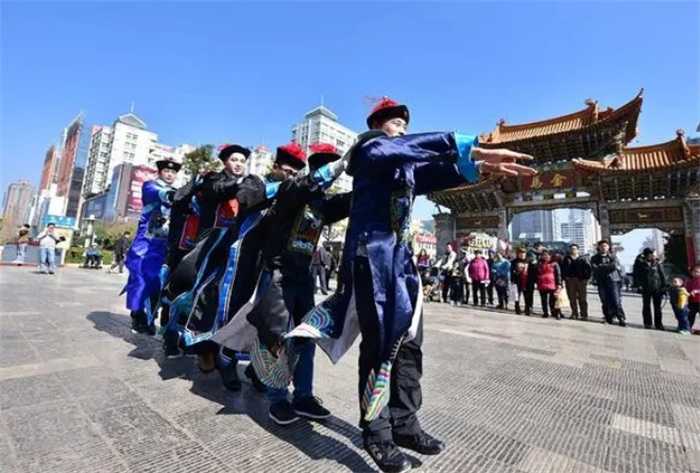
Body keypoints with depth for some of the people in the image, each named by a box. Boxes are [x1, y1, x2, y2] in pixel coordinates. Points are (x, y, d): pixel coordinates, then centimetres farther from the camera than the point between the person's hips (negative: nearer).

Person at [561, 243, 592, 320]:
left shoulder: (582, 259, 5)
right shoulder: (566, 259, 8)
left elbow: (588, 268, -2)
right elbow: (562, 269, 5)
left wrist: (586, 278, -9)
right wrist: (565, 278, -4)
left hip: (581, 280, -1)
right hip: (570, 280, 1)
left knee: (582, 298, 2)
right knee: (572, 298, 5)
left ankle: (584, 314, 8)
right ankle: (574, 314, 13)